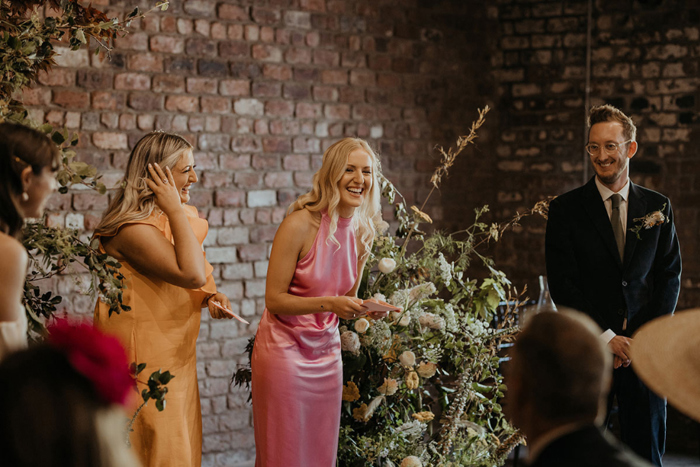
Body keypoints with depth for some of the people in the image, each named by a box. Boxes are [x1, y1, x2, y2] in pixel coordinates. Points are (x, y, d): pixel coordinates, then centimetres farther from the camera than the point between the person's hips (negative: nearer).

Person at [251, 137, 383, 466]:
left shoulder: (362, 234, 5)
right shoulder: (300, 225, -16)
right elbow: (274, 299, -14)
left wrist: (367, 308, -6)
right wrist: (329, 304, -26)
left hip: (327, 350, 6)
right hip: (285, 349, -6)